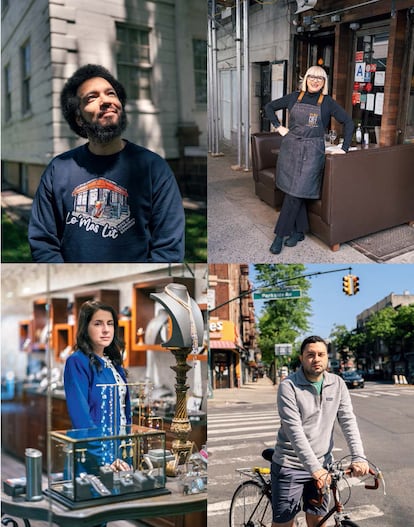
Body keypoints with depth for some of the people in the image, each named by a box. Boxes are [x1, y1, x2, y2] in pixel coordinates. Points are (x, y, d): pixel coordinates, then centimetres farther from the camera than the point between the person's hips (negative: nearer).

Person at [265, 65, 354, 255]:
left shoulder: (327, 102, -1)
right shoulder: (294, 97, 6)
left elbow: (348, 122, 1)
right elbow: (269, 107, 16)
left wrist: (344, 148, -5)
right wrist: (278, 127, 5)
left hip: (312, 152, -3)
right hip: (290, 147, 3)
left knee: (295, 193, -6)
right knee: (294, 193, 5)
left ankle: (280, 235, 1)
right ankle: (299, 231, 19)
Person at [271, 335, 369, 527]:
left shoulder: (337, 384, 0)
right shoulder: (289, 386, -15)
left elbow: (348, 421, -4)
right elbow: (294, 430, -22)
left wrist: (359, 457, -18)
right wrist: (314, 468, -29)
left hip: (321, 464, 4)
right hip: (290, 466, -4)